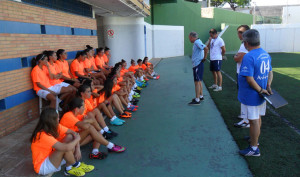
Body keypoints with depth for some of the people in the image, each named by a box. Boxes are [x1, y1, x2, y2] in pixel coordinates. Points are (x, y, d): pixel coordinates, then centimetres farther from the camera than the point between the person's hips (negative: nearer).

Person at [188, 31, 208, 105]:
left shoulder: (197, 42, -16)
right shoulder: (196, 42, 14)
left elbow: (206, 48, -29)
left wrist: (204, 58, -19)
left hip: (198, 65, -10)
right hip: (197, 64, 10)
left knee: (197, 82, -8)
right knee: (199, 81, 19)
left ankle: (197, 100, -5)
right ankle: (201, 96, 31)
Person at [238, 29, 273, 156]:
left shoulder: (249, 57, -24)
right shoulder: (266, 54, 6)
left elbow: (249, 79, -27)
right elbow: (270, 72, 13)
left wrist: (260, 90, -16)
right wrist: (268, 86, 2)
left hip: (251, 96, -9)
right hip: (260, 97, 9)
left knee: (253, 120, 1)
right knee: (257, 118, 23)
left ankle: (254, 148, 14)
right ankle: (255, 138, 43)